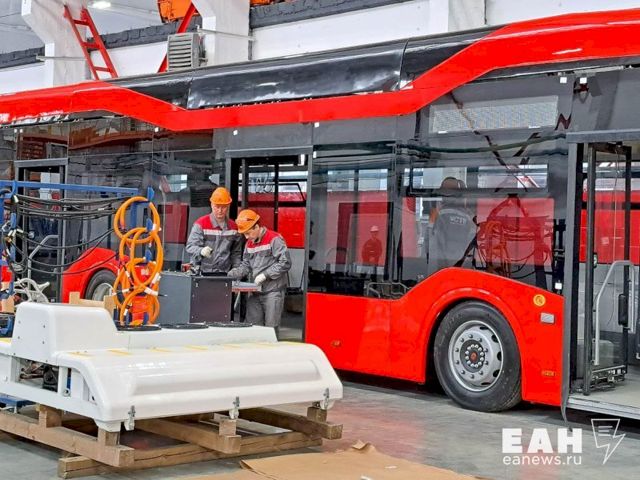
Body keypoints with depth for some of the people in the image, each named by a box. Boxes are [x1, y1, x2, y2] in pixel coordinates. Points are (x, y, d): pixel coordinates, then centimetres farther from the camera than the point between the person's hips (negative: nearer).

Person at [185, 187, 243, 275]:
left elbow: (236, 253, 16)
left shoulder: (233, 227, 10)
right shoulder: (201, 224, -3)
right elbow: (190, 246, -11)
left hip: (224, 274, 3)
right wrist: (201, 251, -31)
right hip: (201, 274, -3)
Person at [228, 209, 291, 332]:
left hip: (273, 291, -7)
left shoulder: (274, 239, -8)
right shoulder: (249, 244, 16)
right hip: (255, 292, 7)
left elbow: (285, 263, -13)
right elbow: (245, 266, 18)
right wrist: (230, 275, 0)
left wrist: (265, 274, -14)